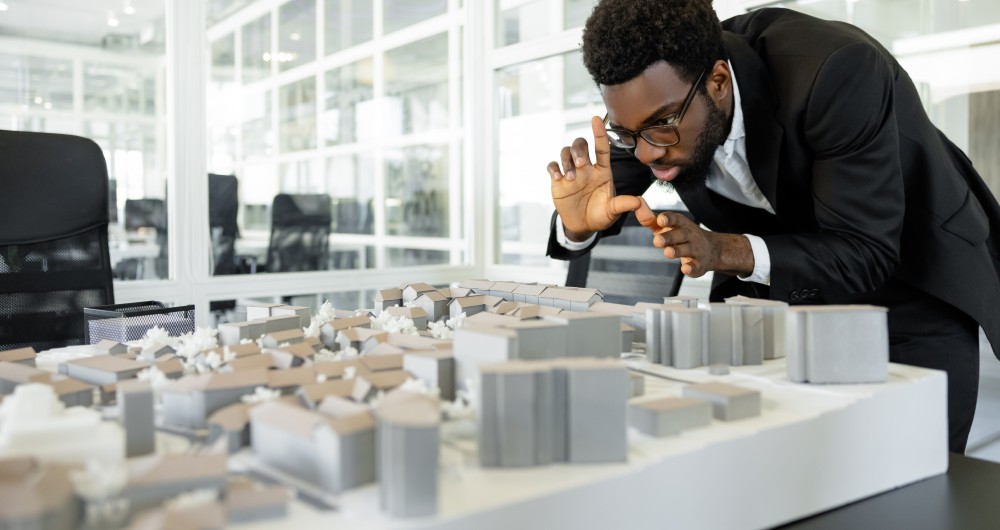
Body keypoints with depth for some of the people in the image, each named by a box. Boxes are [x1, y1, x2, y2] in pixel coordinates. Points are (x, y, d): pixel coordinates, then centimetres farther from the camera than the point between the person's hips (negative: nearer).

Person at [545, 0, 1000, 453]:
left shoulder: (836, 73, -34)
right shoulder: (656, 97, -19)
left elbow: (867, 253, -30)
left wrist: (723, 251, -44)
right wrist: (579, 223, -29)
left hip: (914, 282, -3)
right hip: (780, 287, 4)